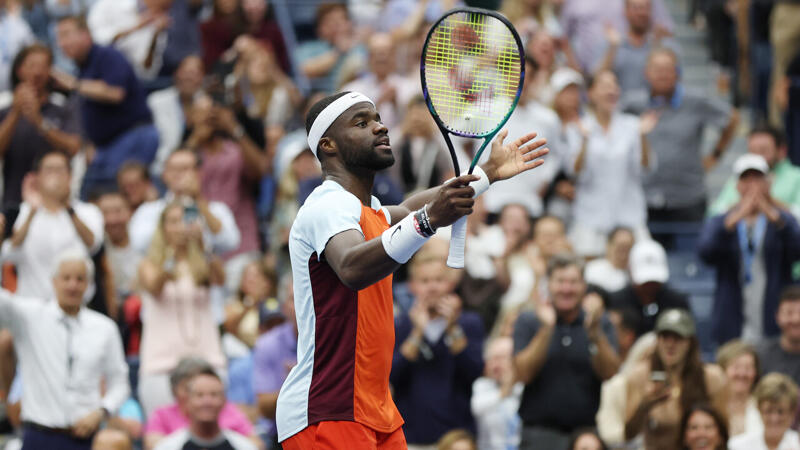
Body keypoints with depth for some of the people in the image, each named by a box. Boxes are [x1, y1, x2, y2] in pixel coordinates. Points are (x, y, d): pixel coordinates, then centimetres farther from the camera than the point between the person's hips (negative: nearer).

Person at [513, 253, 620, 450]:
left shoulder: (600, 322, 9)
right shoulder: (528, 322, 6)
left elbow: (609, 372, -4)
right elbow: (523, 373, -6)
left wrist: (594, 331, -18)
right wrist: (546, 329, -15)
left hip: (586, 432, 1)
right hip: (540, 433, -1)